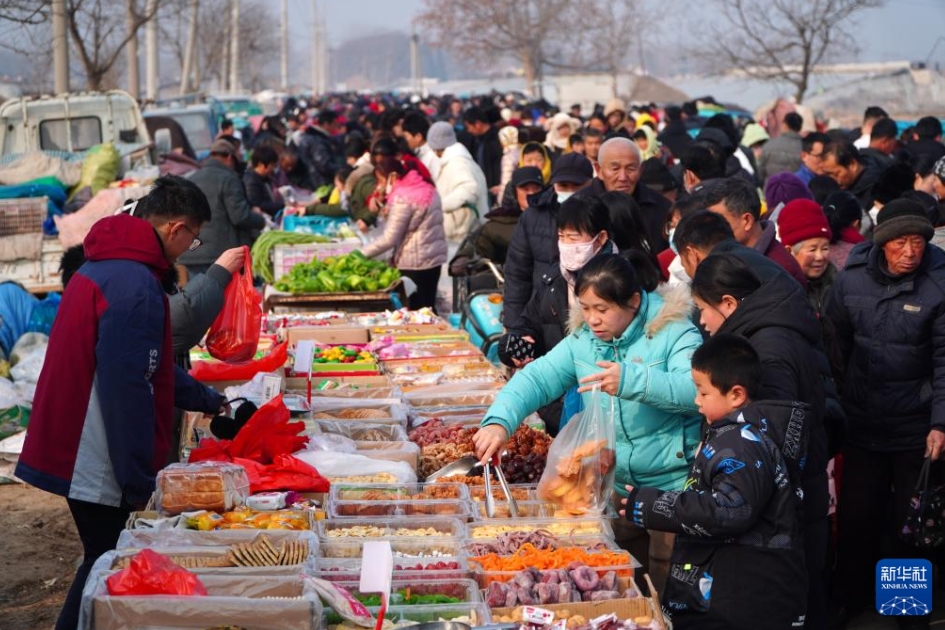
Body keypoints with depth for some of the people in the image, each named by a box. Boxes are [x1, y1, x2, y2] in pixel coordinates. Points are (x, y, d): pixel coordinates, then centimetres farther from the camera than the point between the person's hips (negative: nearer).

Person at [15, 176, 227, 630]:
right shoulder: (136, 285, -20)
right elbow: (127, 390, -24)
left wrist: (208, 401, 33)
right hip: (95, 462, -10)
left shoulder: (104, 266, 13)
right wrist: (139, 481, -18)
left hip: (71, 450, 10)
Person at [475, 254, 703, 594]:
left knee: (666, 587, 4)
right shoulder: (583, 340, 3)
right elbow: (537, 377, -5)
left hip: (673, 486, -6)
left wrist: (632, 380, -41)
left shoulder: (673, 332, -15)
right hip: (616, 486, 6)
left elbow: (697, 389, -28)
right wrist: (499, 421, -23)